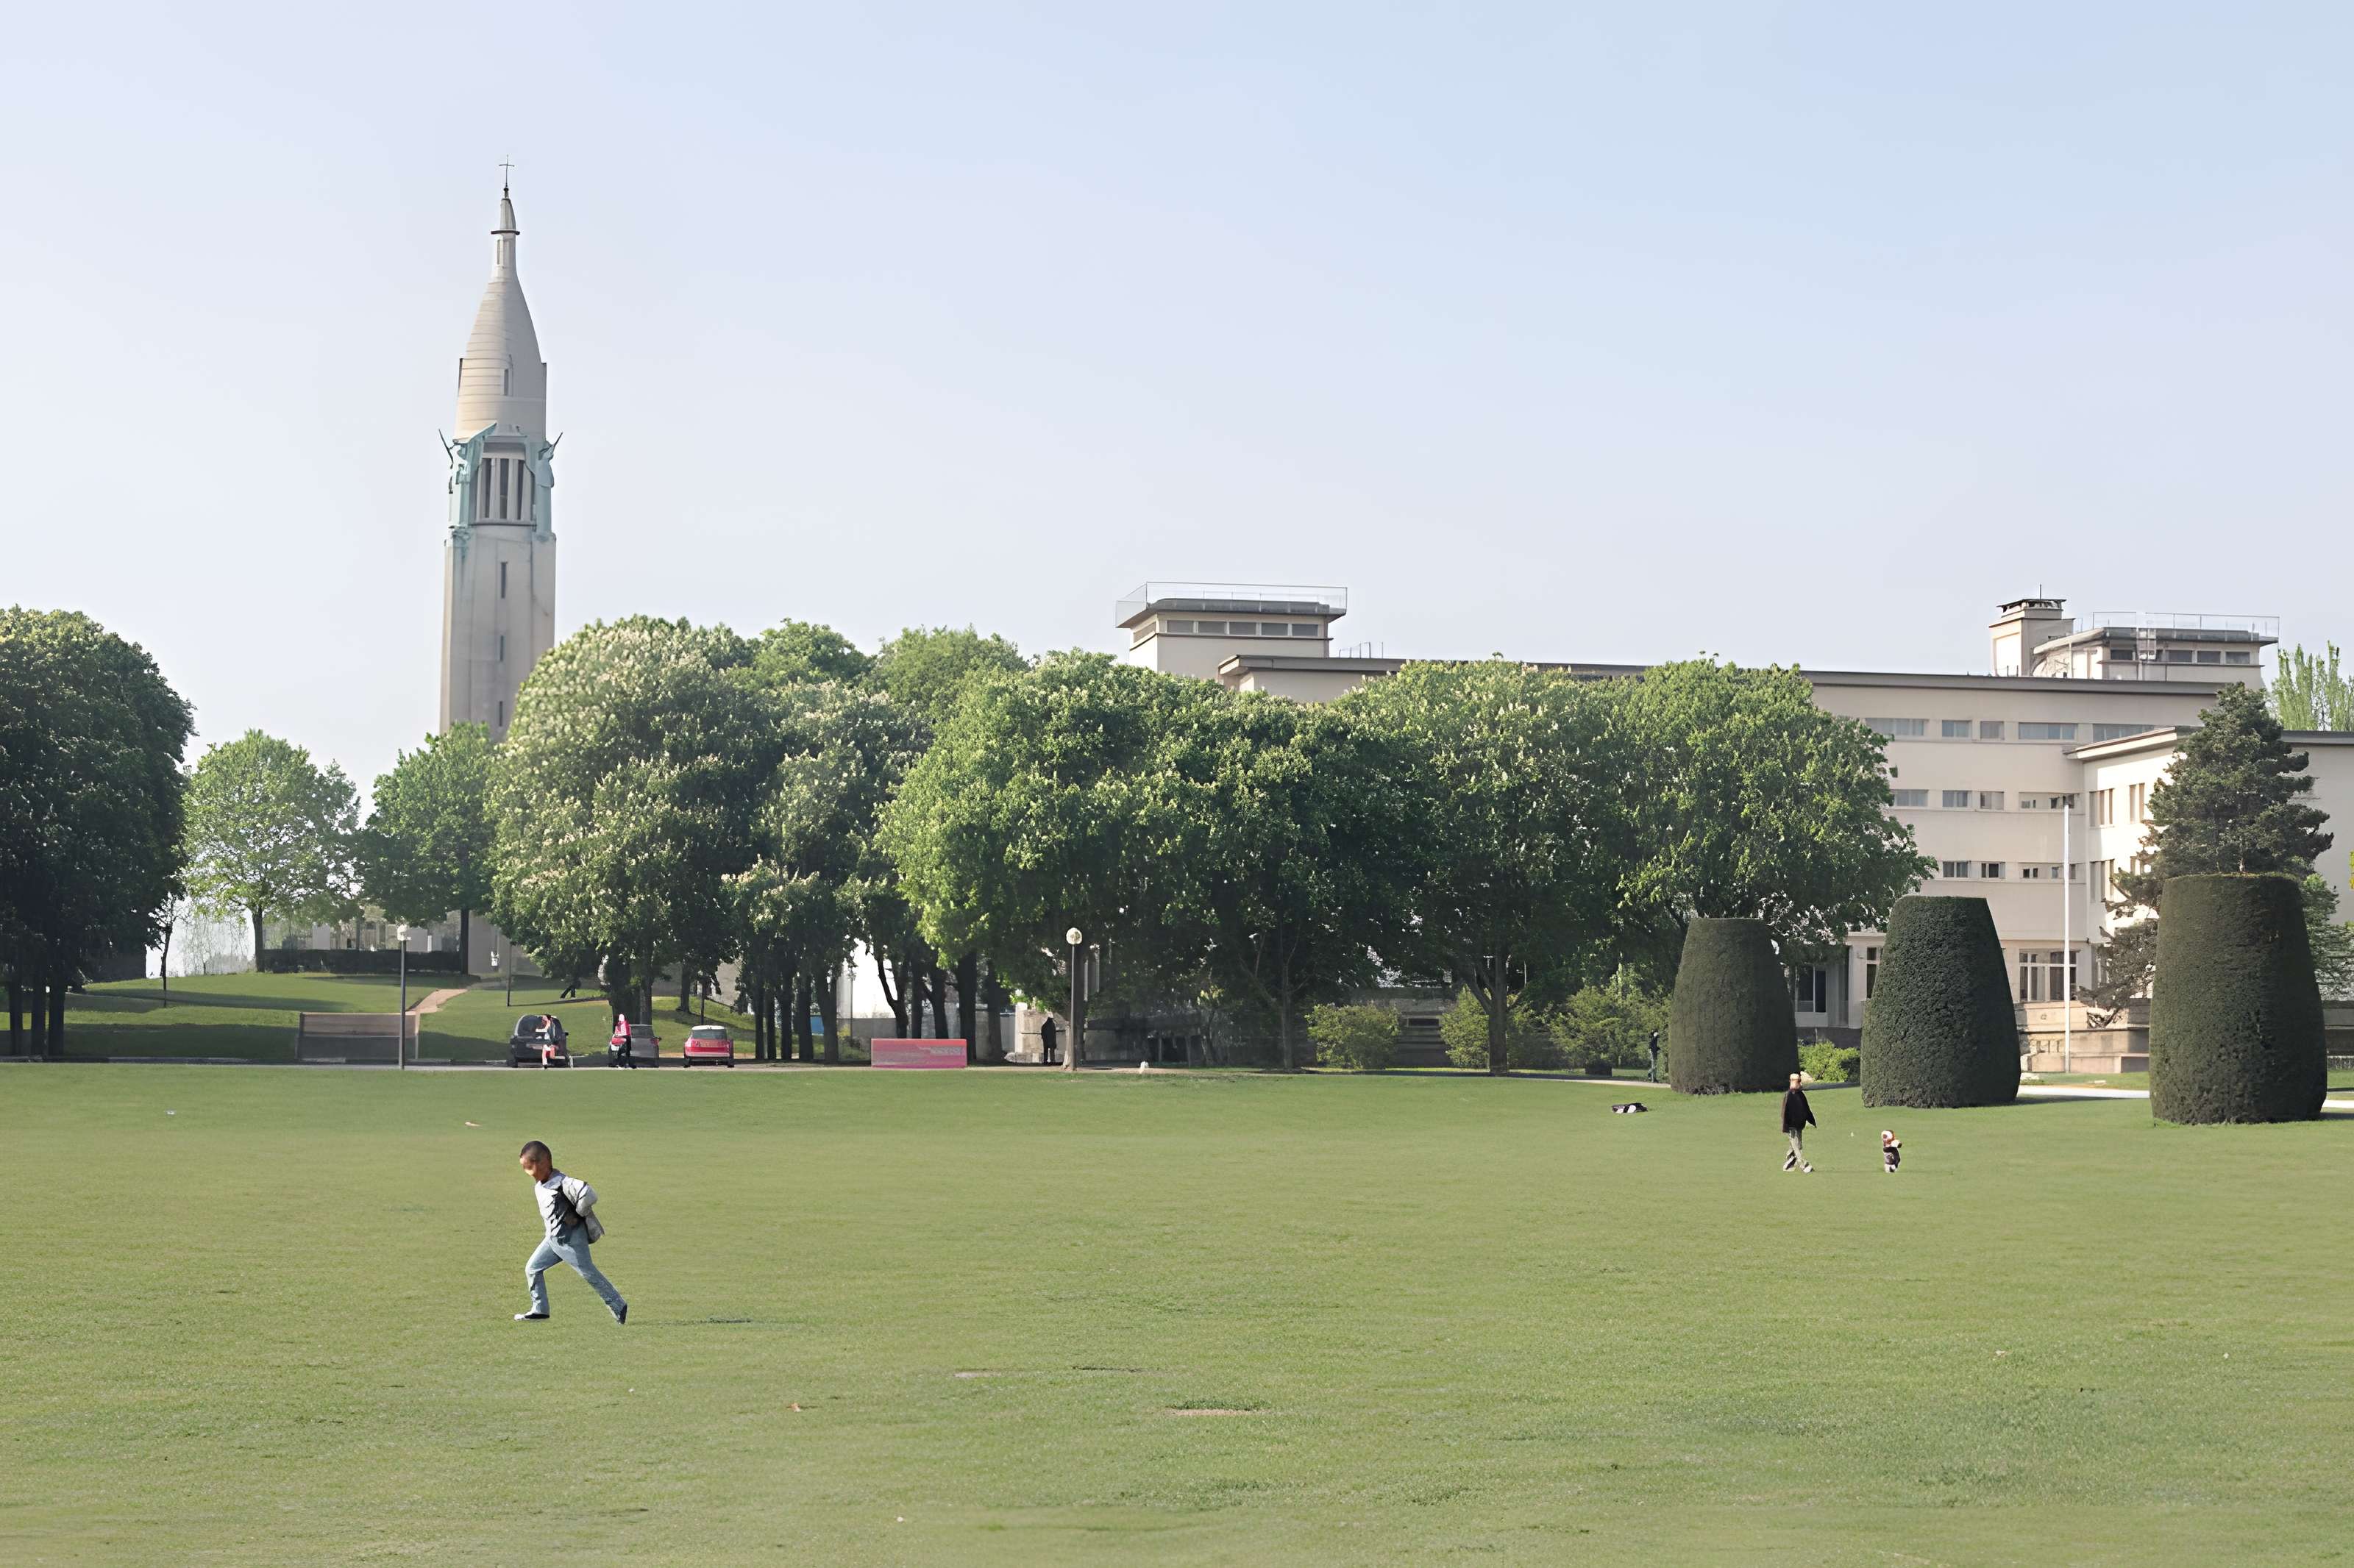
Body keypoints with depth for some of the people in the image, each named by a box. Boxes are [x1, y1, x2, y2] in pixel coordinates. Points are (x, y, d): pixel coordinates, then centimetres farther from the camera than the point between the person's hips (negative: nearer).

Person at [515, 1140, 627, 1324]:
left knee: (588, 1273, 0)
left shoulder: (562, 1184, -22)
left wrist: (577, 1215, -18)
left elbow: (588, 1195, -32)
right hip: (553, 1238, 9)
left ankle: (618, 1306, 12)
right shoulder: (539, 1186, 8)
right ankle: (539, 1310, 14)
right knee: (532, 1269, 7)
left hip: (571, 1239, -9)